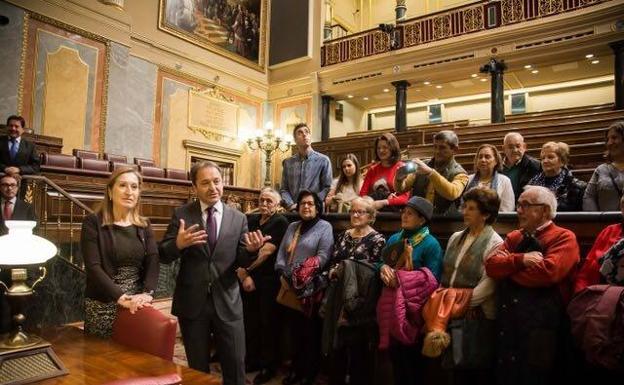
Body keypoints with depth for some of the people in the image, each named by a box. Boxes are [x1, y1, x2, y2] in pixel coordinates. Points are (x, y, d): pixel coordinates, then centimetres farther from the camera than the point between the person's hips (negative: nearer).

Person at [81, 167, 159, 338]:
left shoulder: (144, 225, 8)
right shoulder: (93, 222, -3)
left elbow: (153, 261, -2)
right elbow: (93, 266, -12)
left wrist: (146, 293, -20)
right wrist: (121, 297, -23)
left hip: (138, 304, 3)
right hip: (103, 306, -3)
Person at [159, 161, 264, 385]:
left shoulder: (238, 218, 1)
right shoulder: (181, 214, -2)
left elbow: (242, 262, 2)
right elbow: (163, 256, -5)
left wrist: (250, 249, -21)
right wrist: (178, 243, -27)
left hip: (227, 302, 1)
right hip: (191, 303, 0)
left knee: (236, 366, 10)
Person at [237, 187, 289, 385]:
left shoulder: (280, 222, -8)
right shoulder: (251, 220, 11)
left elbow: (267, 252, -14)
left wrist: (247, 270, -4)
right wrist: (243, 274, -9)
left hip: (268, 281, -6)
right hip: (248, 279, 6)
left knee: (268, 323, 5)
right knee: (250, 321, 15)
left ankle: (269, 365, 21)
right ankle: (252, 360, 32)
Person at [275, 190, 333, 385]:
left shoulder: (325, 227, -3)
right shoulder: (292, 227, 15)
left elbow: (323, 255, -14)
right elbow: (281, 252, 10)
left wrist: (306, 273, -22)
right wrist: (283, 272, -6)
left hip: (312, 288, -5)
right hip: (291, 287, 5)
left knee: (310, 332, 7)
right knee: (295, 330, 16)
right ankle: (296, 369, 31)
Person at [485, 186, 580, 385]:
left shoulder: (564, 237, -3)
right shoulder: (513, 237, 15)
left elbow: (547, 272, -19)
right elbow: (491, 265, 2)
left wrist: (507, 267, -6)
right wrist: (521, 260, -14)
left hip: (541, 324, -5)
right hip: (507, 322, 6)